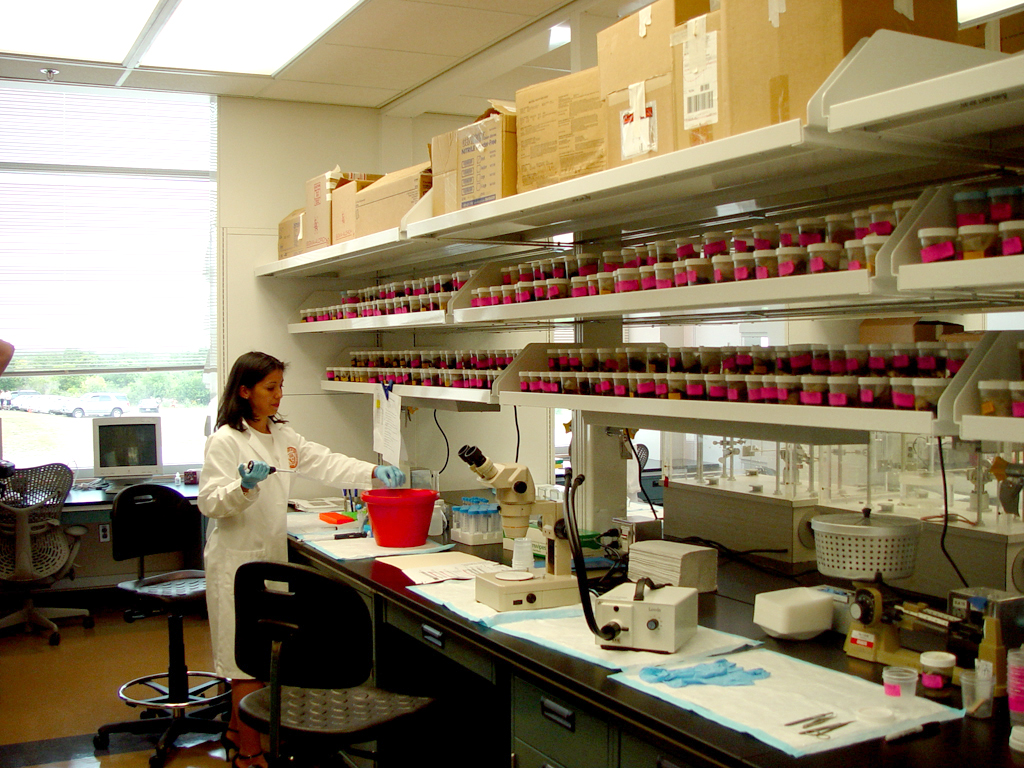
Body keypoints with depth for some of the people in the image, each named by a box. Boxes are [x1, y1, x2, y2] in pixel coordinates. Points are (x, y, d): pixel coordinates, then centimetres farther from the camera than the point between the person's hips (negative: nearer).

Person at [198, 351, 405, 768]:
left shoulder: (283, 434, 11)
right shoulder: (225, 440, -12)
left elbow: (326, 463, 8)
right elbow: (211, 502, -16)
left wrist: (374, 472, -5)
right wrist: (244, 486, -35)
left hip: (272, 554, 8)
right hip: (238, 558, -7)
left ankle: (239, 725, 32)